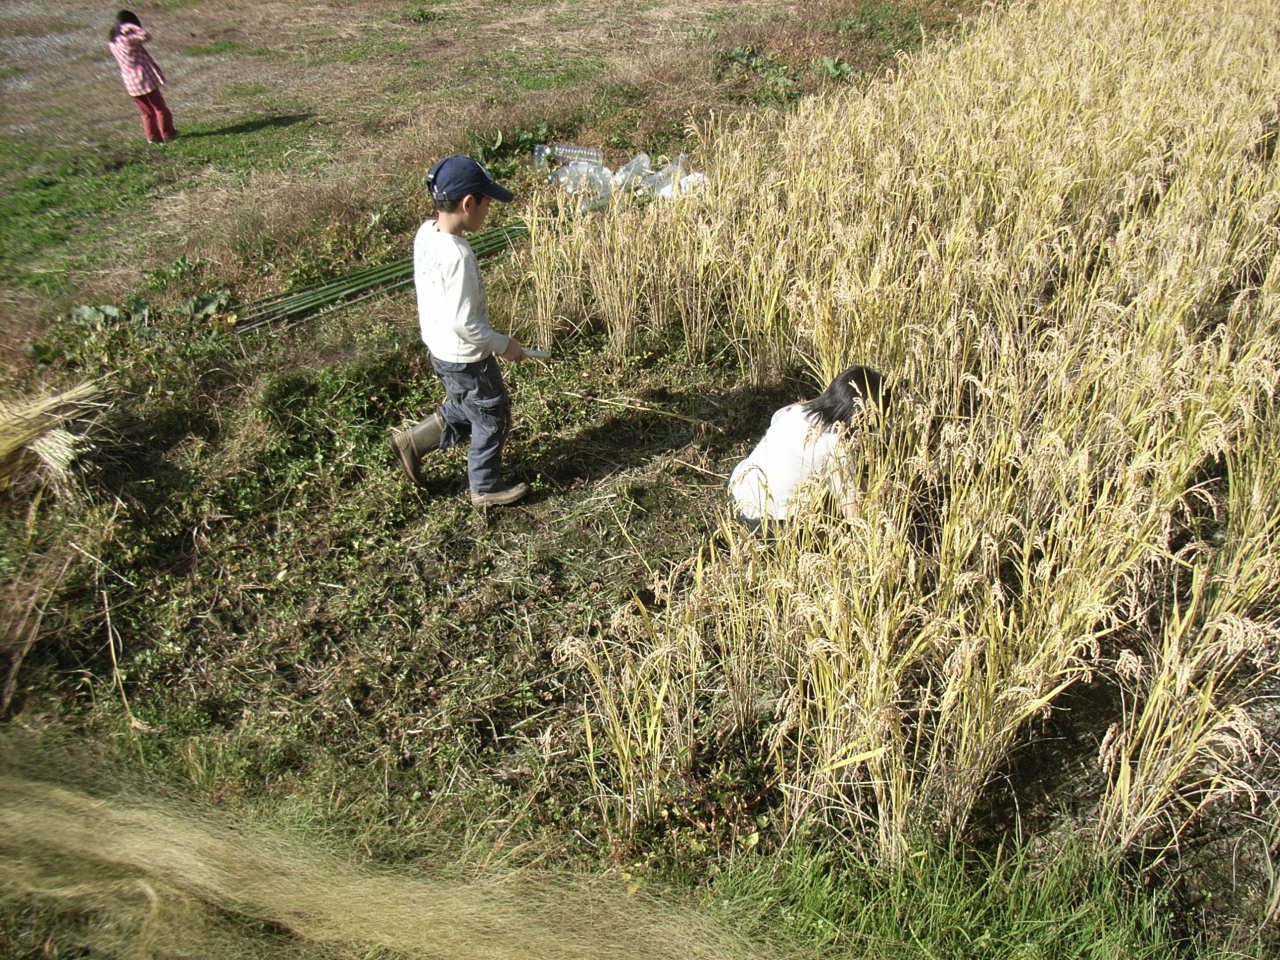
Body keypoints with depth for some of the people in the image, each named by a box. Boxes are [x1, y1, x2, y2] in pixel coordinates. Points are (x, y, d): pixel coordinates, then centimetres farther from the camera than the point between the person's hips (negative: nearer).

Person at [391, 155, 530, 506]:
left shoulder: (425, 233, -4)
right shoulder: (457, 256, -31)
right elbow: (463, 322, -30)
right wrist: (503, 345, -15)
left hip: (439, 347, 8)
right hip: (466, 357, -8)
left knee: (464, 409, 29)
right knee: (492, 419, 13)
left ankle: (413, 441, 32)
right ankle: (486, 487, 29)